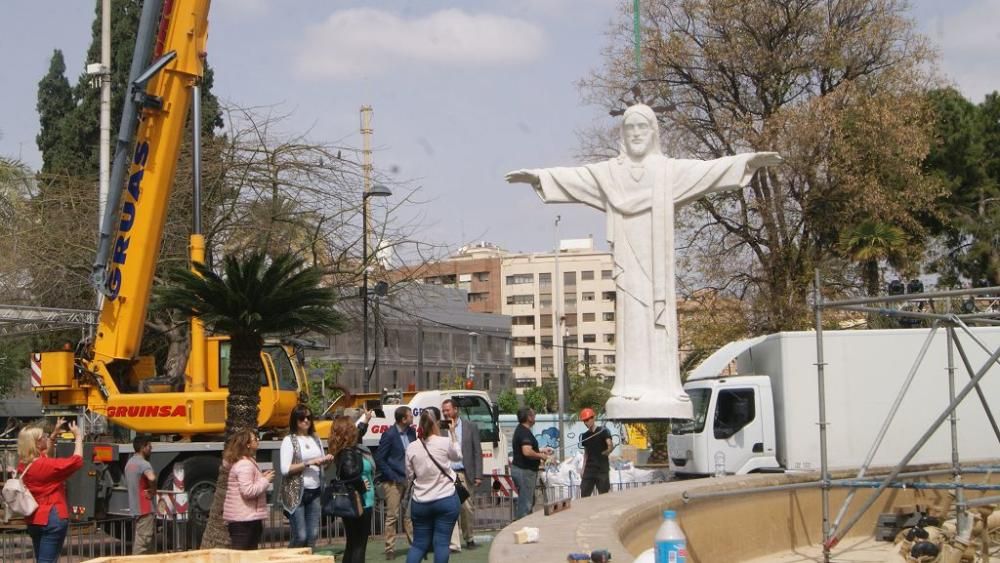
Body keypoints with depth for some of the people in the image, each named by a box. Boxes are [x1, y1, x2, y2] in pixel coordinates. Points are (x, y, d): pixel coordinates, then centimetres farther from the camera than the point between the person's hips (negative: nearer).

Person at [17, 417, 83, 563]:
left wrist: (54, 434, 21)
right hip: (53, 518, -8)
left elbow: (45, 456, 25)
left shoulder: (24, 464, 5)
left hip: (34, 520, 8)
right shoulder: (45, 465, -18)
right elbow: (77, 461, -14)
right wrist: (78, 436, -3)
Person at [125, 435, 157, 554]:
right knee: (143, 541, -9)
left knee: (139, 539, 15)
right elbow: (152, 478, -36)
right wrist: (153, 491, -17)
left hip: (134, 508, 10)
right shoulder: (143, 463, -16)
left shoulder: (129, 463, 14)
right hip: (145, 508, -10)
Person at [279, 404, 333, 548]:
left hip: (315, 492, 6)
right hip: (296, 493, -6)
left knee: (313, 536, 4)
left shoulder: (316, 439, 13)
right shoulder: (289, 440, -4)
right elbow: (285, 469, -13)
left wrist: (327, 461, 1)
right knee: (300, 536, -8)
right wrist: (308, 463, -17)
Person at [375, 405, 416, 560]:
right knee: (392, 516, -1)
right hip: (394, 482, -5)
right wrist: (393, 476, -13)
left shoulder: (411, 432, 5)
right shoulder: (389, 435, -12)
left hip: (409, 479, 5)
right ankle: (390, 548, 4)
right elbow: (379, 459, -9)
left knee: (410, 514, 8)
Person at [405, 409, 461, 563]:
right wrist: (452, 433, 19)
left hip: (420, 503, 3)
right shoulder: (445, 442, -10)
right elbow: (458, 456, 11)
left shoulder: (412, 448, -3)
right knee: (441, 543, 0)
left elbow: (409, 475, 6)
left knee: (419, 544, 12)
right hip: (446, 500, -3)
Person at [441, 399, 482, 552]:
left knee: (467, 508, 6)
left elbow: (477, 452, 4)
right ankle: (453, 543, -7)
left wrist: (478, 475, -1)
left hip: (465, 474, 1)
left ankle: (468, 538, 27)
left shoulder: (470, 427, 6)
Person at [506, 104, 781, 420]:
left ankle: (662, 388, -6)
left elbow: (711, 169, 0)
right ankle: (633, 388, -7)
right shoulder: (608, 172, 12)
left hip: (656, 256, -1)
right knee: (631, 318, -4)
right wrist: (539, 177, -6)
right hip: (628, 258, 1)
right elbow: (571, 177, 7)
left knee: (659, 316, -5)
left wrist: (749, 162, -12)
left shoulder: (670, 170, 8)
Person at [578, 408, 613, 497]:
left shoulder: (603, 431, -5)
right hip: (589, 470, 5)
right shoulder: (585, 436, 12)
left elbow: (610, 445, -18)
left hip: (602, 469, -5)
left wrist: (606, 452, -32)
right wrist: (583, 470, 14)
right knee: (584, 495, 0)